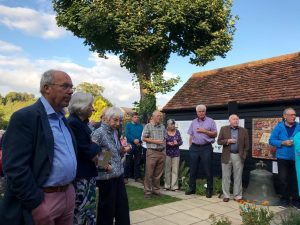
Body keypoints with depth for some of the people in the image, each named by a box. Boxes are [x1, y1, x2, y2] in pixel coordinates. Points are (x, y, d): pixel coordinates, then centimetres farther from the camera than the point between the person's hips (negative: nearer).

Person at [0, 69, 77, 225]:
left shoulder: (62, 118, 10)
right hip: (43, 199, -7)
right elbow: (15, 167, -19)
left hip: (69, 194, 7)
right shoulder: (25, 117, -14)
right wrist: (36, 204, -18)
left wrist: (69, 187, 11)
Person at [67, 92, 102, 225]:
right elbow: (84, 150, -21)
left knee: (90, 207, 18)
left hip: (87, 172, 10)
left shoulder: (82, 122, 11)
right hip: (80, 174, -9)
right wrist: (97, 154, -5)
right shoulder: (73, 123, -20)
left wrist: (96, 152, -6)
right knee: (80, 209, 3)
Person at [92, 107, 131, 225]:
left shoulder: (115, 132, 9)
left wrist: (122, 150, 0)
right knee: (107, 207, 8)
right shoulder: (99, 133, -14)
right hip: (106, 176, -7)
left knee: (123, 205, 12)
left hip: (118, 174, 7)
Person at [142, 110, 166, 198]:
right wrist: (155, 141, -13)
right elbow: (144, 138, -5)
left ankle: (156, 189, 22)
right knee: (149, 173, -2)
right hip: (152, 152, -5)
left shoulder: (163, 127, 14)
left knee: (158, 173, 10)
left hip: (162, 152, 5)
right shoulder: (148, 126, -1)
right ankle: (147, 191, 7)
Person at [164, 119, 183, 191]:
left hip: (176, 153, 2)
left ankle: (174, 186, 8)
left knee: (175, 170, 1)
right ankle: (167, 185, 15)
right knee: (167, 170, 4)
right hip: (167, 153, -2)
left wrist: (177, 143, -10)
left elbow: (181, 142, 9)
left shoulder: (177, 132, 8)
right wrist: (168, 143, -17)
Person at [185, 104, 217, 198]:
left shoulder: (210, 121, 2)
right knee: (193, 169, 8)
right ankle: (192, 188, 19)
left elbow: (215, 134, -1)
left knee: (208, 170, 0)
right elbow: (191, 136, 14)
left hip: (206, 148, -3)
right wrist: (190, 146, 5)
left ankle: (209, 190, 11)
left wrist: (205, 131, -13)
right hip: (194, 148, 4)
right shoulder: (193, 122, 13)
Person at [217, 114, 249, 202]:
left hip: (238, 156, 1)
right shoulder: (223, 129, 2)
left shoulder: (244, 131, 4)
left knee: (238, 177, 7)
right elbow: (219, 141, 1)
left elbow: (246, 145, 5)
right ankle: (226, 195, 17)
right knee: (226, 177, 6)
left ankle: (238, 196, 18)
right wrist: (227, 141, -15)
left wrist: (244, 156, -3)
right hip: (226, 156, 0)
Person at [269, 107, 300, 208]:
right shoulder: (279, 127, -1)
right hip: (283, 157, -1)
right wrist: (283, 143, -15)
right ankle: (284, 198, 20)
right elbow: (271, 140, -2)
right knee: (283, 179, 4)